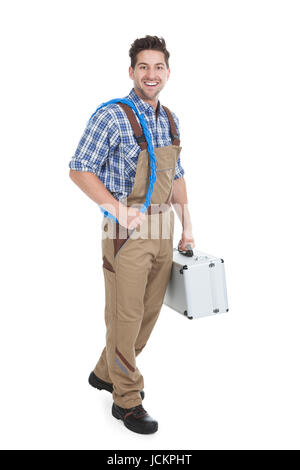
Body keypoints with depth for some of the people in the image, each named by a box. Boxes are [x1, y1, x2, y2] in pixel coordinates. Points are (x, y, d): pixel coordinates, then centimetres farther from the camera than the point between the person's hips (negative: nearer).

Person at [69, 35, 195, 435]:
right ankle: (126, 399, 18)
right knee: (125, 315, 1)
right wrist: (118, 209, -21)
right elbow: (79, 170, -11)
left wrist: (187, 228, 14)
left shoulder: (170, 120, 11)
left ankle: (106, 373, 36)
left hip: (162, 228, 7)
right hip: (127, 231, -7)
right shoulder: (111, 117, -11)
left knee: (149, 311, 15)